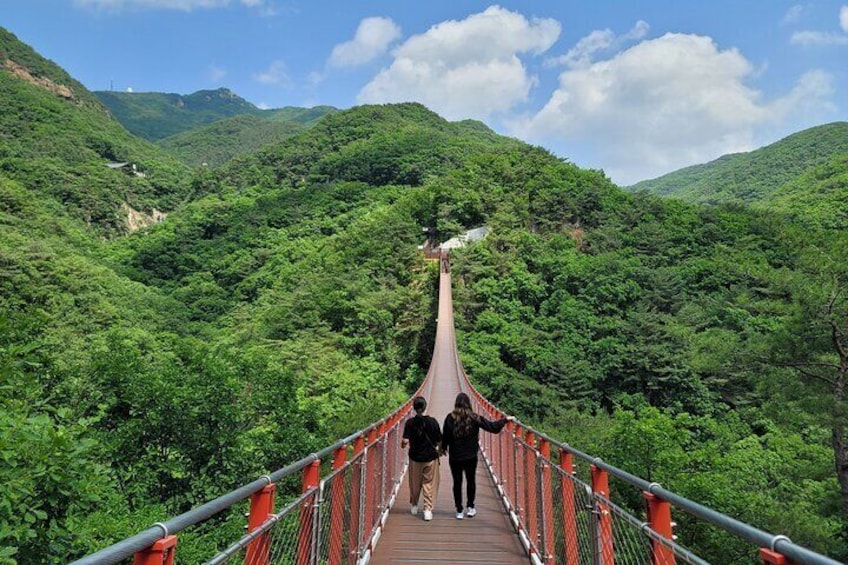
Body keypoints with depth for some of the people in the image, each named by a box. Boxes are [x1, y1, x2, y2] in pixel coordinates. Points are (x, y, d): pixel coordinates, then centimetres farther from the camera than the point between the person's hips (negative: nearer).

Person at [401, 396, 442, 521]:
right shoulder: (432, 421, -11)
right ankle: (428, 509, 5)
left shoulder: (410, 422, -11)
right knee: (429, 484, 9)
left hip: (415, 457, 1)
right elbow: (439, 440, -6)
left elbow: (405, 441, -18)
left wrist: (403, 444, 3)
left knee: (415, 483, 19)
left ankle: (414, 506, 37)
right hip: (431, 457, -1)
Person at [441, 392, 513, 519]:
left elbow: (445, 436, -5)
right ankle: (470, 508, 25)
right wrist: (506, 419, 8)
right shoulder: (474, 418, -10)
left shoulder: (450, 418, -11)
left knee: (457, 482, 11)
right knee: (471, 481, 18)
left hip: (454, 457, 0)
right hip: (471, 456, 0)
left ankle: (459, 511, 14)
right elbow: (492, 427, -6)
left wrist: (443, 448, 14)